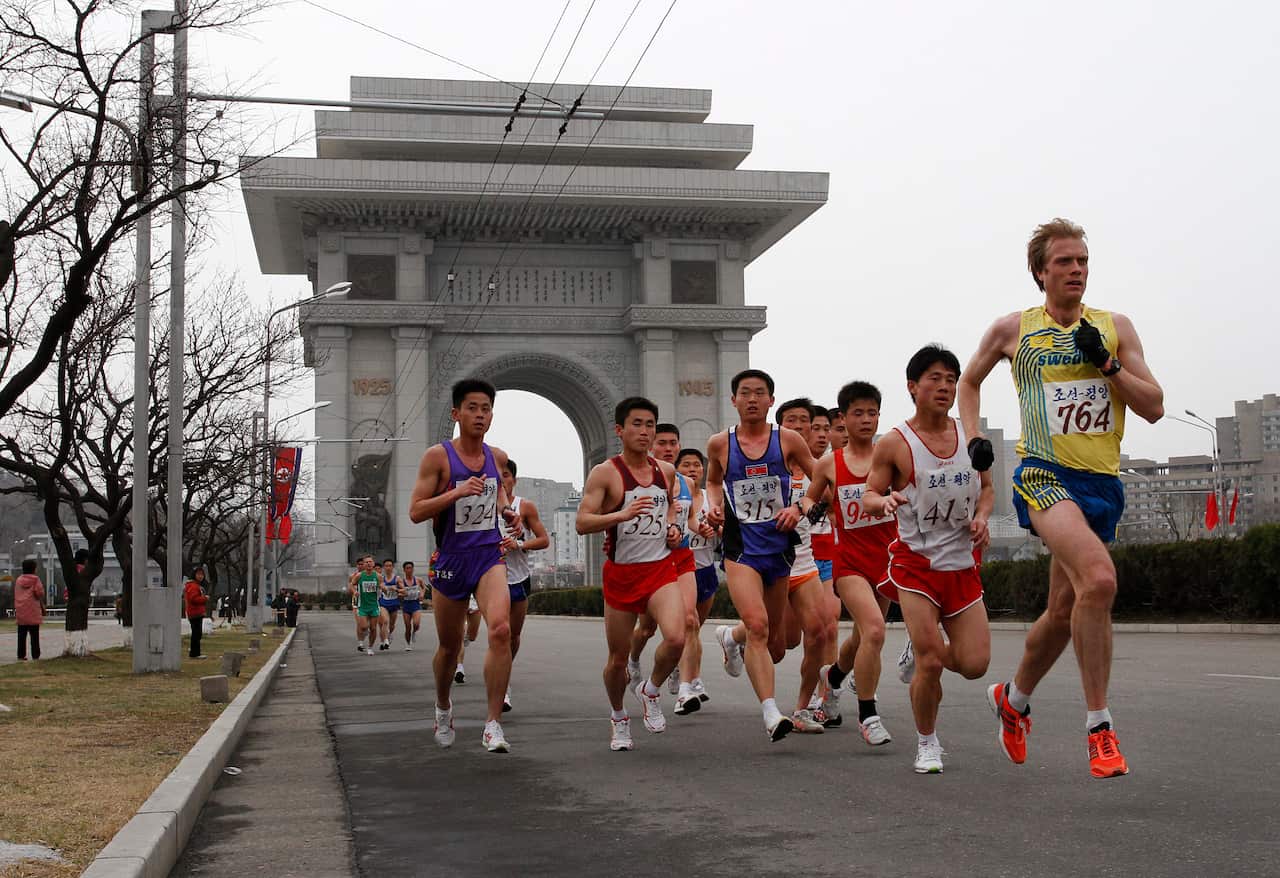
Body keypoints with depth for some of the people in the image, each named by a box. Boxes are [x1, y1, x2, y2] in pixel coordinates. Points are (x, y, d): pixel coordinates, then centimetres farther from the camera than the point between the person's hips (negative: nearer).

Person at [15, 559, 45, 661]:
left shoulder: (18, 580, 8)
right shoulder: (35, 579, -7)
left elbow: (15, 596, 10)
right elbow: (40, 595, -10)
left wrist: (15, 610, 16)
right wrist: (43, 607, 6)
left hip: (20, 612, 4)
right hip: (33, 611, -4)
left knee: (21, 635, 8)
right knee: (34, 635, 0)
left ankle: (21, 655, 6)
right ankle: (35, 655, -1)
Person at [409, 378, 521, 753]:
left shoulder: (498, 457, 7)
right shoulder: (438, 456, -7)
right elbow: (415, 512, -11)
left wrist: (506, 510, 8)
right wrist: (458, 492, -23)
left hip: (490, 556, 2)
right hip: (451, 558, -2)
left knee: (501, 630, -22)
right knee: (449, 645, 13)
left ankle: (493, 725, -17)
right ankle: (443, 706, 44)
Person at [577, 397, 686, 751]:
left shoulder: (666, 471, 8)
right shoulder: (605, 473, -8)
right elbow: (582, 523, -15)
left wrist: (673, 526, 8)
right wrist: (623, 514, -30)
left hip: (661, 569, 3)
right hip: (621, 572, -3)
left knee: (676, 639, -22)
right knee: (618, 658, 7)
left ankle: (650, 689, 9)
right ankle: (619, 718, 34)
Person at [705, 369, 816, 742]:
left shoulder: (788, 440, -1)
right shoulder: (720, 444, 2)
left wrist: (798, 508, -8)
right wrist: (713, 505, 2)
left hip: (780, 546, 2)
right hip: (741, 547, -2)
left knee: (773, 635, 14)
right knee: (757, 625, -23)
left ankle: (730, 637, 50)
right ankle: (771, 714, -24)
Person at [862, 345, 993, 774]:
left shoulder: (969, 436, 4)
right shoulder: (894, 444, -8)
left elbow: (986, 487, 16)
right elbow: (868, 497, -2)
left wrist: (982, 517, -5)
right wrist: (883, 501, -25)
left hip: (962, 565, 4)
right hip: (916, 564, -4)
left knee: (975, 664, -1)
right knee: (930, 664, -11)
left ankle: (924, 655, 33)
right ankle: (926, 743, 14)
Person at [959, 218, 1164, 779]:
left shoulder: (1115, 328, 9)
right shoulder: (1012, 329, 5)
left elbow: (1154, 408, 4)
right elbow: (969, 382, 22)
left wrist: (1106, 363, -8)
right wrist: (973, 438, 8)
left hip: (1103, 482, 4)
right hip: (1045, 475, -4)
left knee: (1064, 610, 11)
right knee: (1098, 577, -29)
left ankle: (1013, 697, 38)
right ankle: (1099, 726, -20)